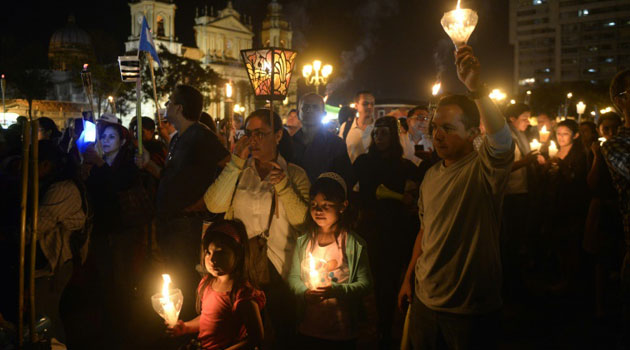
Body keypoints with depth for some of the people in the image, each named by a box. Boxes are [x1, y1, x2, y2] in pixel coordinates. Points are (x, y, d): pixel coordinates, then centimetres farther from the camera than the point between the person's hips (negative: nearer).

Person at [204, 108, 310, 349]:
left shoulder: (294, 174, 4)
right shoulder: (238, 171, 10)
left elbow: (302, 220, -8)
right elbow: (214, 205, -8)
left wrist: (283, 185, -18)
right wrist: (236, 163, -8)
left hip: (278, 271, -1)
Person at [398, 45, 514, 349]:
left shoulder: (483, 168, -13)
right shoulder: (432, 175, 8)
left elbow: (501, 139, -36)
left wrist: (477, 88, -47)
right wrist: (409, 277, 16)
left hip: (471, 309, -6)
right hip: (425, 300, 6)